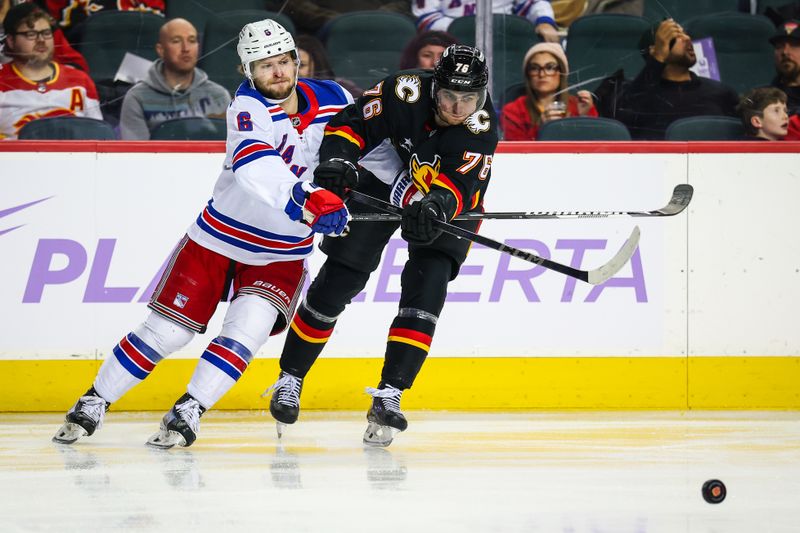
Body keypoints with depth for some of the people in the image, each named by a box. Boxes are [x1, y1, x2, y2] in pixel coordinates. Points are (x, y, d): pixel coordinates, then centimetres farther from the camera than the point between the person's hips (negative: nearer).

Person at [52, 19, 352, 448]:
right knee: (167, 329, 0)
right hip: (220, 235, -3)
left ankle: (188, 413, -11)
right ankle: (93, 404, 15)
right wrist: (301, 200, -58)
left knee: (247, 329, -20)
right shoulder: (248, 106, -22)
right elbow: (254, 166, -43)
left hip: (281, 253, 3)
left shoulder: (332, 99, -8)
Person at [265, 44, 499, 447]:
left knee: (426, 287, -18)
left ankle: (389, 394, -14)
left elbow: (456, 186, -37)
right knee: (338, 282, -3)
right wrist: (337, 159, -39)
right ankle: (290, 379, 12)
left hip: (448, 203, 0)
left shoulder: (481, 128, -28)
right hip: (383, 182, 0)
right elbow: (350, 124, -19)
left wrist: (433, 208, -58)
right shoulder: (405, 93, -27)